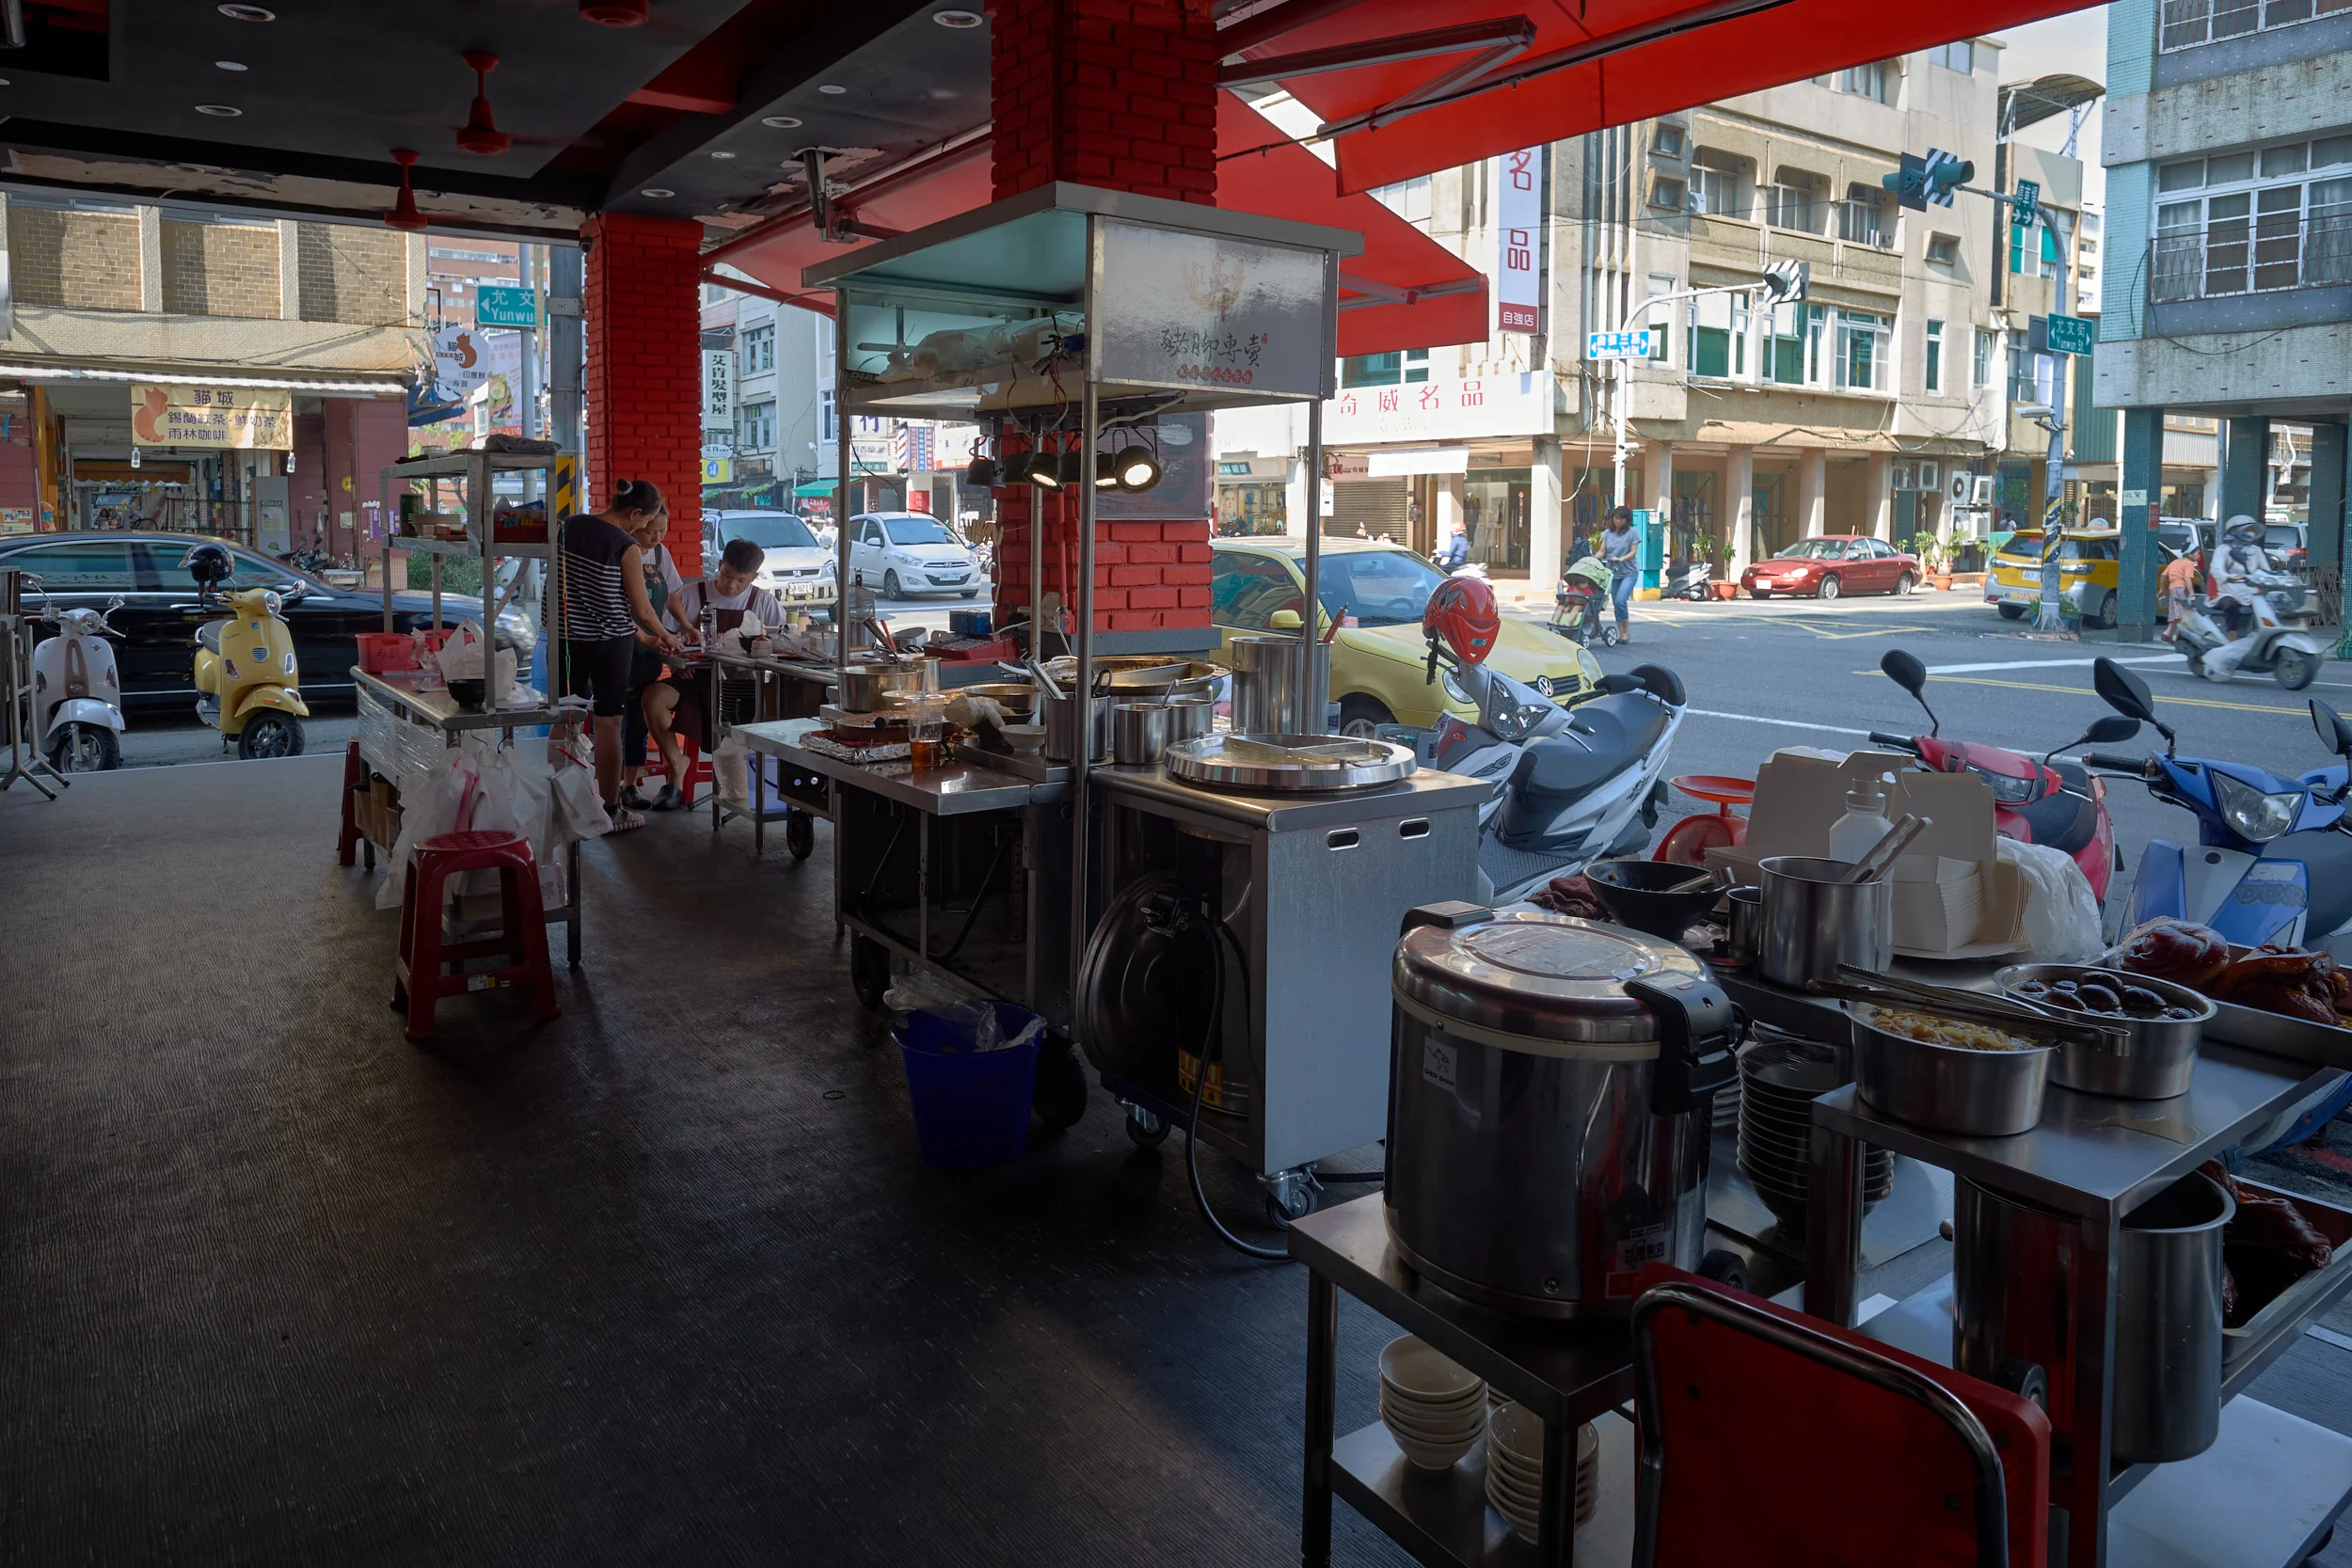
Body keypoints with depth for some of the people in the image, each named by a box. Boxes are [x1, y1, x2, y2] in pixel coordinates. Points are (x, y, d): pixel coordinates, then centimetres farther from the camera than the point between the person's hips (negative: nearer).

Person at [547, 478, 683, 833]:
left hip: (564, 635, 5)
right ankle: (610, 810, 11)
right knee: (608, 724, 4)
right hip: (609, 643, -5)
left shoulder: (568, 526, 4)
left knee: (564, 720, 12)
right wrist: (667, 638, 9)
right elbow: (642, 611, -12)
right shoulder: (627, 547, -15)